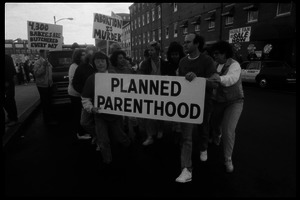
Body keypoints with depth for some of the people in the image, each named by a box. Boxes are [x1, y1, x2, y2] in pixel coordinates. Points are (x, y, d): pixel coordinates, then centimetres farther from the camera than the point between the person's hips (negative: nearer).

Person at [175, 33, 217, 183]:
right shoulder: (182, 61, 2)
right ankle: (187, 170, -2)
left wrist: (197, 77, -35)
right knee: (186, 136, -5)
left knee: (202, 129, 21)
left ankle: (203, 149, 51)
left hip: (202, 103, -2)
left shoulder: (207, 60, -10)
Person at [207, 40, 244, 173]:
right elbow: (209, 80, -2)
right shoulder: (215, 65, 0)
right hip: (218, 101, 6)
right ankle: (217, 135, 59)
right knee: (214, 122, 20)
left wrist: (220, 79, -63)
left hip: (234, 101, -5)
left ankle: (228, 159, 4)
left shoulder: (234, 65, -20)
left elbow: (232, 78, -41)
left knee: (228, 130, -14)